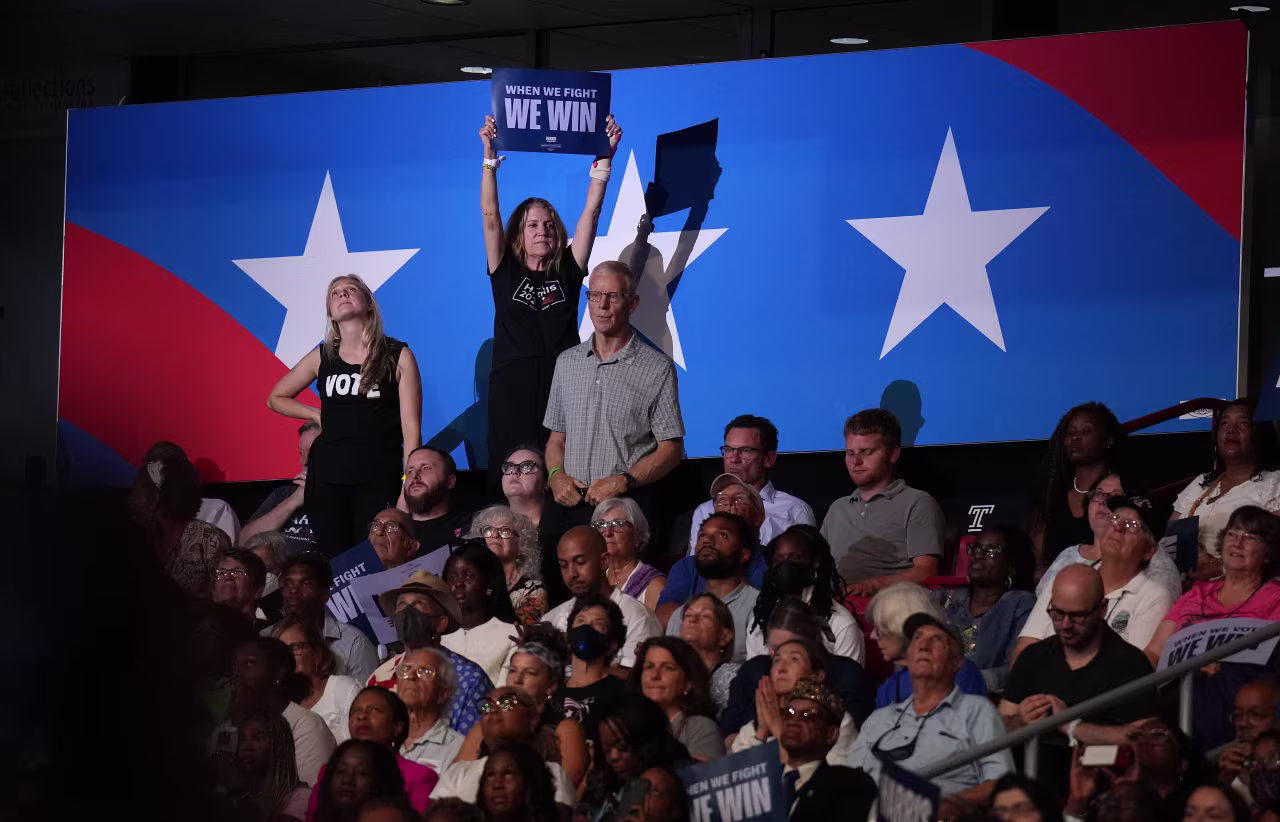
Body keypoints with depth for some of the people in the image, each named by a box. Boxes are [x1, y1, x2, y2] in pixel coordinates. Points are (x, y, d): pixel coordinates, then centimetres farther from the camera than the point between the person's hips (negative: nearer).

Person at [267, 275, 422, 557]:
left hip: (379, 481, -3)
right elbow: (276, 398, 23)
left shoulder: (397, 356, -1)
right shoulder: (322, 357, 8)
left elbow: (411, 429, -3)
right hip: (326, 480, 3)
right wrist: (319, 415, 9)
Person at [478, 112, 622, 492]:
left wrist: (604, 156, -1)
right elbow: (490, 215, 2)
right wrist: (490, 156, -7)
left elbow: (591, 212, 7)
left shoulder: (568, 272, 12)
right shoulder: (505, 273, 10)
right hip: (512, 390, -1)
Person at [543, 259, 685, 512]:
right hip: (572, 501, 4)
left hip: (629, 504, -4)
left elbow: (671, 449, 0)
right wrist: (557, 475, 1)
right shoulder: (567, 362, 18)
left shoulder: (657, 367, 2)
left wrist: (622, 482, -12)